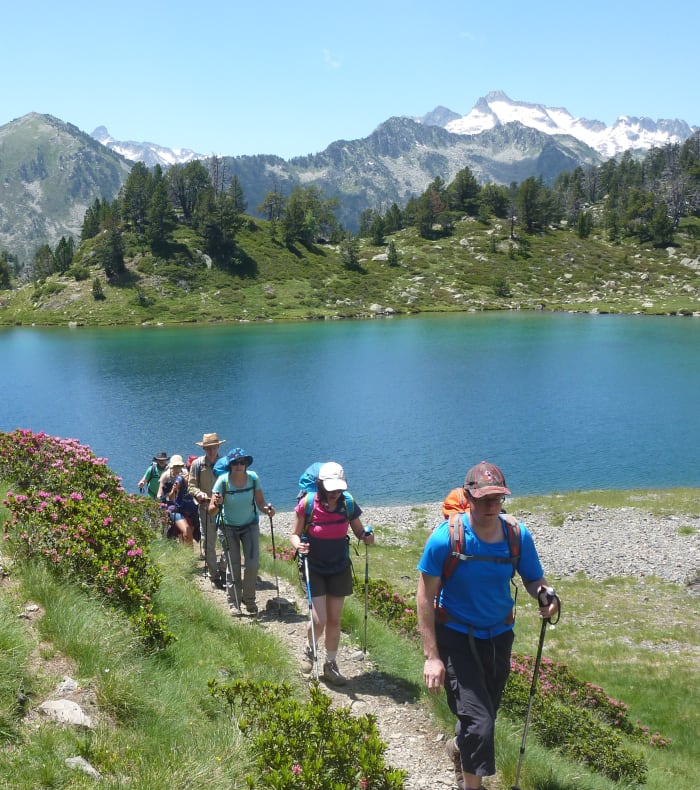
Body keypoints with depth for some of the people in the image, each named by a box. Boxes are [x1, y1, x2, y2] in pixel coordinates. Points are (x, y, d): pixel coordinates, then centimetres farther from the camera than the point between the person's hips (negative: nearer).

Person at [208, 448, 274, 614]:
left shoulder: (253, 478, -15)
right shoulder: (223, 481, -20)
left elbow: (260, 502, -7)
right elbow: (211, 511, -21)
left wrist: (267, 508, -29)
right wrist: (216, 504, -43)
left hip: (250, 525, 1)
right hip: (229, 527, -1)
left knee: (253, 564, -6)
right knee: (233, 567, 1)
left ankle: (249, 599, 17)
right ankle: (234, 603, 18)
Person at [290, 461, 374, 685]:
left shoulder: (348, 503, -12)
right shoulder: (307, 504, -19)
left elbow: (359, 531, 0)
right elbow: (294, 534, -8)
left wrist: (367, 537, -22)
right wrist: (298, 545, -30)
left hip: (339, 568, 3)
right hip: (314, 568, -3)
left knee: (334, 620, 10)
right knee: (319, 621, -8)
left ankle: (330, 665, 29)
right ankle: (309, 649, 26)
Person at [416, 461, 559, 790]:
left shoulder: (518, 536, -12)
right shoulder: (446, 537, -22)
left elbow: (533, 580, 0)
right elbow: (424, 597, -16)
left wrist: (545, 594, -25)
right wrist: (432, 656, -18)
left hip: (499, 636, 4)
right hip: (456, 637, -4)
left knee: (484, 713, 22)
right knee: (480, 725, -14)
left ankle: (458, 747, 55)